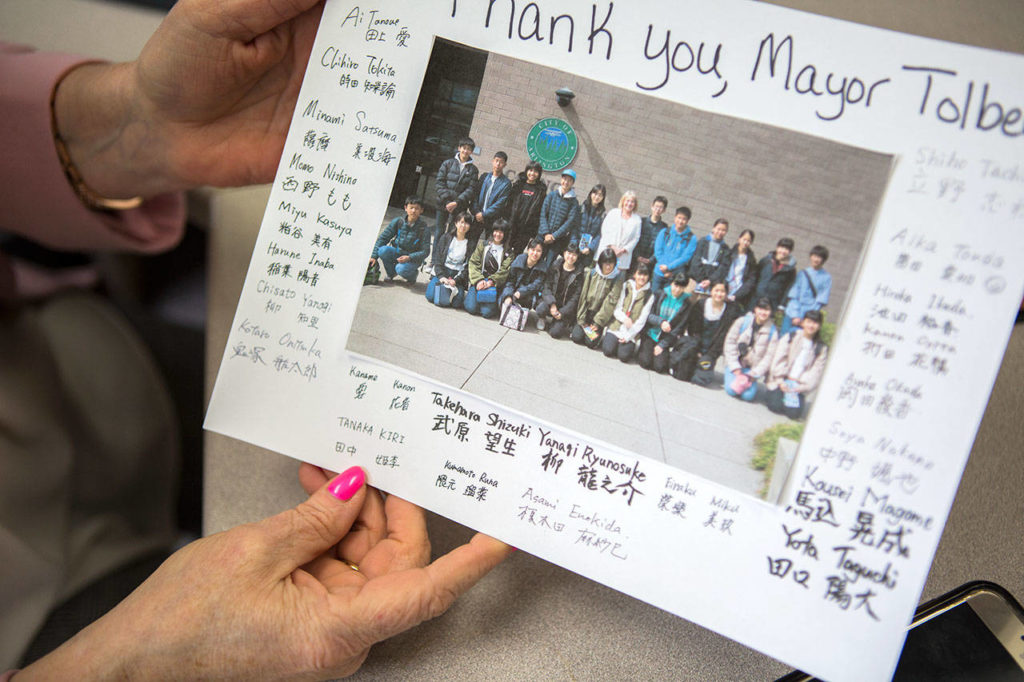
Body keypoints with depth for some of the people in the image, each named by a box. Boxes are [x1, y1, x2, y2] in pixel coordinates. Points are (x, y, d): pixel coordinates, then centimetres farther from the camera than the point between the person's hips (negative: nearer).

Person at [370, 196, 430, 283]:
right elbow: (382, 238, -7)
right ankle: (390, 273, 1)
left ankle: (412, 274, 4)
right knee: (383, 250, -27)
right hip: (397, 253, 3)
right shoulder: (398, 222, -7)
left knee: (401, 269, -34)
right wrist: (374, 256, -17)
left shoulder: (423, 229, -13)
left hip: (413, 258, -3)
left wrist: (409, 257, -29)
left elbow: (425, 252, -13)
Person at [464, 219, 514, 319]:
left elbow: (504, 270, -6)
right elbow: (473, 263, 2)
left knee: (487, 312, -21)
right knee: (471, 308, -17)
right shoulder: (482, 245, 10)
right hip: (478, 281, 1)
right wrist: (478, 280, -14)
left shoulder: (508, 252, 5)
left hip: (495, 284, -1)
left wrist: (491, 281, -20)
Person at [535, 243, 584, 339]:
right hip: (550, 301, 2)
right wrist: (552, 304, -20)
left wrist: (562, 312, -14)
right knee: (541, 309, -33)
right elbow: (546, 288, -4)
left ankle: (564, 324, 16)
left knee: (555, 333, -20)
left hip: (566, 307, -1)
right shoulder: (555, 267, 1)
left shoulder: (579, 274, -3)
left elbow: (575, 298, -5)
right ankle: (543, 319, 4)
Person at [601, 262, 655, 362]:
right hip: (616, 327, 2)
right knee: (608, 350, -18)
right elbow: (616, 309, 1)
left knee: (624, 356, -20)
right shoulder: (625, 287, 4)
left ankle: (629, 345, 12)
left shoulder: (649, 295, -2)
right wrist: (624, 318, -21)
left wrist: (628, 336, -11)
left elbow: (642, 319, -5)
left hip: (631, 332, -1)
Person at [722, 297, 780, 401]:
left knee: (748, 395, -22)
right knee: (731, 390, -22)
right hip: (735, 363, 0)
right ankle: (729, 377, 11)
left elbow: (769, 356, -5)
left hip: (751, 368, 0)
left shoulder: (772, 331, -4)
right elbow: (730, 343, -4)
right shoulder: (742, 322, -5)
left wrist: (753, 375, -12)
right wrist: (735, 368, -10)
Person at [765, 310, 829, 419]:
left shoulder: (821, 348, 8)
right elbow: (778, 360, -1)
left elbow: (816, 372, 1)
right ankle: (772, 394, 9)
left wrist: (802, 386, -13)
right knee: (776, 406, -24)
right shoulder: (790, 337, 6)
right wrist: (781, 381, -12)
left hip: (799, 386, 1)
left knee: (794, 412, -22)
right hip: (781, 382, -1)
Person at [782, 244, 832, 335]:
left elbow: (821, 301, -3)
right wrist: (795, 316, -8)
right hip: (791, 315, 3)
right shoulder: (803, 273, 8)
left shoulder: (826, 277, 0)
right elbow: (793, 296, 4)